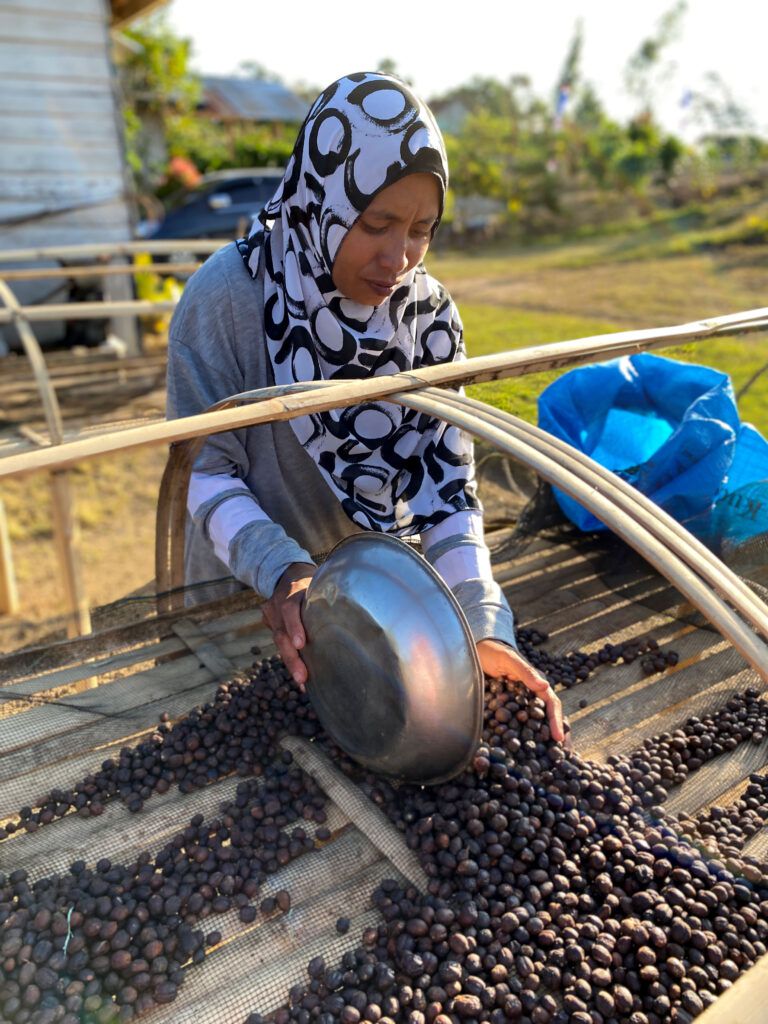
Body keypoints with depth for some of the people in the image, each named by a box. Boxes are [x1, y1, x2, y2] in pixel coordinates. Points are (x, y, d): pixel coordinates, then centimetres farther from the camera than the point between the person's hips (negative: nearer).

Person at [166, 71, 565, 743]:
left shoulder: (429, 313, -9)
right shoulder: (226, 298, -21)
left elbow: (445, 478, -12)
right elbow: (206, 474, -17)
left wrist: (483, 622, -24)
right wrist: (280, 572, -35)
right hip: (248, 603, -3)